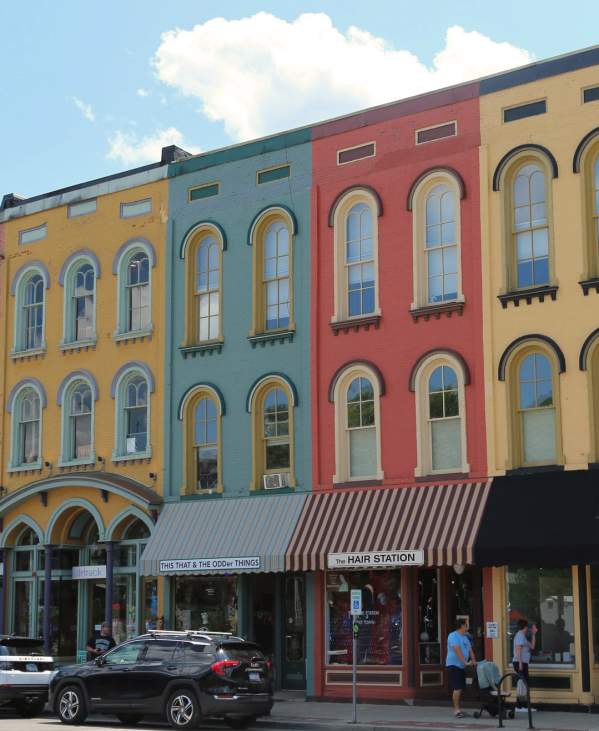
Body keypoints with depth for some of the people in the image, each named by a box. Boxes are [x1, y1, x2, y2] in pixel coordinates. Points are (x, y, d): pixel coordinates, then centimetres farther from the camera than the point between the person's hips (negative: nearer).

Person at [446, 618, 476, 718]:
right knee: (457, 688, -14)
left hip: (461, 666, 9)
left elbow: (470, 650, 14)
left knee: (460, 688, 9)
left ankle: (457, 709, 16)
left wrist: (473, 661, -1)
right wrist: (465, 662, -27)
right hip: (453, 665, -9)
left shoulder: (465, 637, 16)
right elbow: (457, 651, -22)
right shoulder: (453, 636, -13)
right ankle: (457, 709, -13)